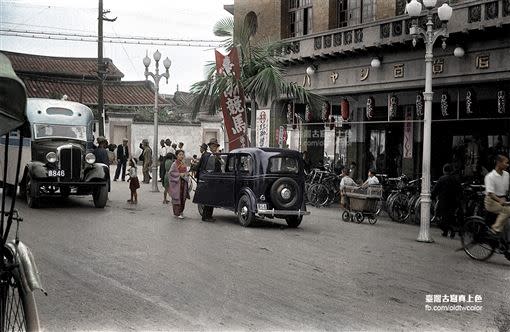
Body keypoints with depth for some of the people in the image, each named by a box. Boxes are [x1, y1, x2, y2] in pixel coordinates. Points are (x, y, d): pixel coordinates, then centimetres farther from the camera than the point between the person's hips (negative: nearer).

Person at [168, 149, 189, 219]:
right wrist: (179, 174, -18)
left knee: (183, 198, 9)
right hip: (176, 183, -7)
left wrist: (187, 174, 0)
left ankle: (180, 211, 19)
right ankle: (177, 213, -1)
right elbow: (171, 173, -12)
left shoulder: (183, 164, 12)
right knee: (177, 197, -5)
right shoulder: (174, 164, -8)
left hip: (183, 183, 7)